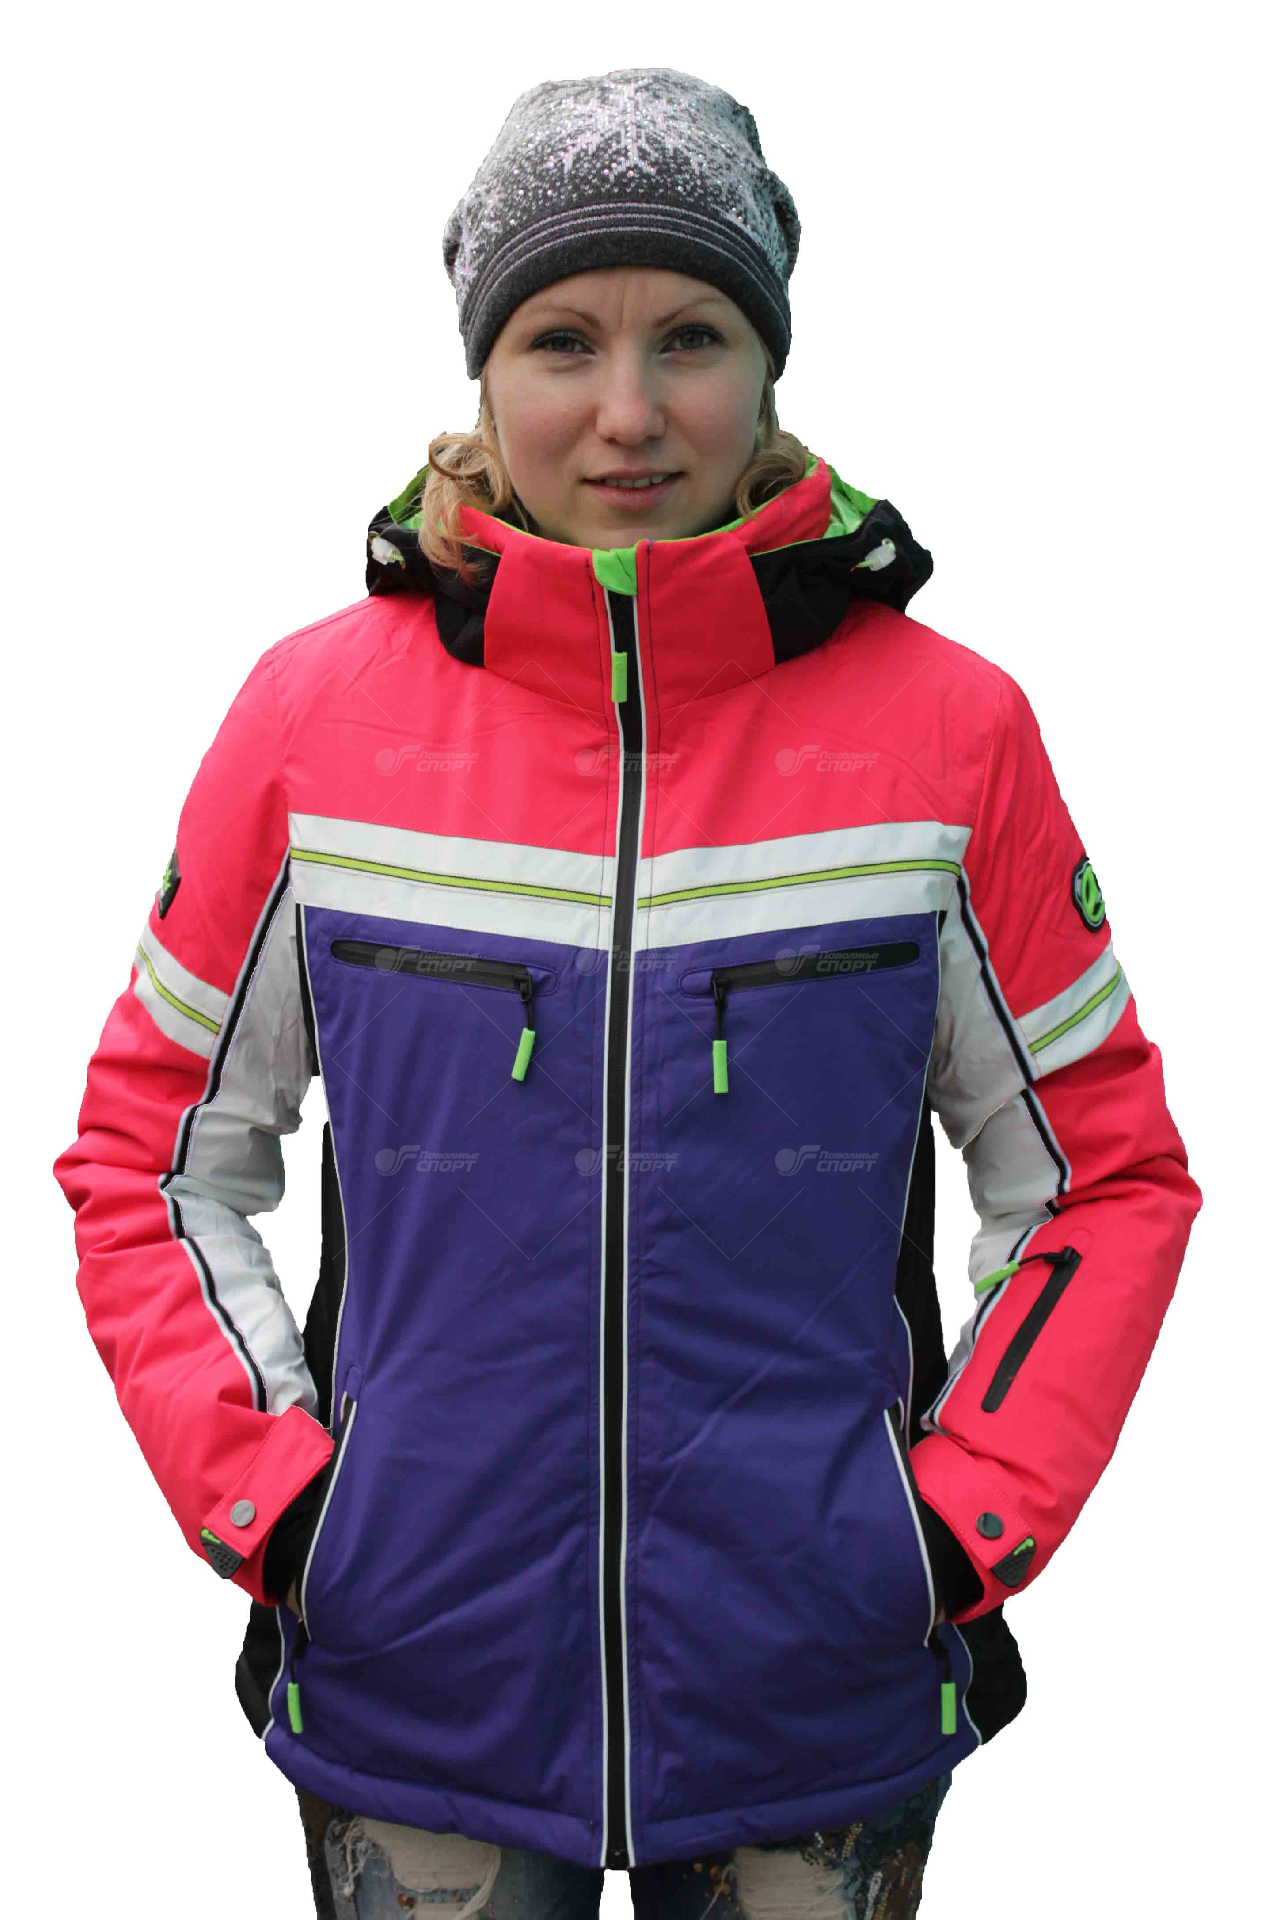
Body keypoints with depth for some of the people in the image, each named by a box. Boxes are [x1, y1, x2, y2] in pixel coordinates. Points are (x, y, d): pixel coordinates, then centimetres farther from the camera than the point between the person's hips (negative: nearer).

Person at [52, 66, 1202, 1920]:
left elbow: (1104, 1169, 2)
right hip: (419, 1682, 0)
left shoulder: (948, 724, -8)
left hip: (819, 1699, 0)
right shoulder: (318, 711, -6)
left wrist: (966, 1521, -6)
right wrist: (265, 1503, -5)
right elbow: (151, 1157, 3)